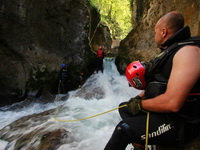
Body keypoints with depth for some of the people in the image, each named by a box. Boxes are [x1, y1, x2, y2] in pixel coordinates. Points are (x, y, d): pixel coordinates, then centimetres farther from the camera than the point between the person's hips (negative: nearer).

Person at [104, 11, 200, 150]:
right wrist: (139, 98, 3)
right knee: (124, 107, 18)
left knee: (123, 129, -23)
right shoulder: (169, 51, 11)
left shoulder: (187, 51, -22)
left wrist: (140, 104, -16)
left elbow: (172, 103, -31)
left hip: (179, 123, -10)